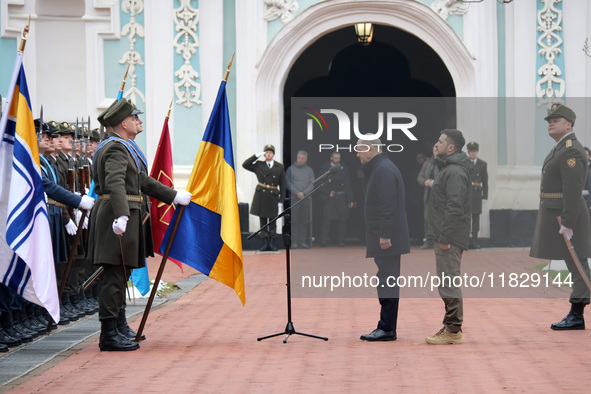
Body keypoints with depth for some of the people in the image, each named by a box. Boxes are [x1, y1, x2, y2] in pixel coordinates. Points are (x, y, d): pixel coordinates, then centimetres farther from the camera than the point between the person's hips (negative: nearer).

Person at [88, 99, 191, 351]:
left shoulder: (121, 148, 22)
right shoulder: (116, 149, -13)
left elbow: (141, 180, 28)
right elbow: (115, 184, -28)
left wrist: (173, 196, 30)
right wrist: (121, 216, -41)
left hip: (119, 217, 11)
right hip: (115, 216, -11)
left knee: (119, 275, 15)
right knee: (115, 275, -9)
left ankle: (118, 328, 23)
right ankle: (109, 335, -7)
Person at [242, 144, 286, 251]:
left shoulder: (280, 167, 5)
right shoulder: (259, 165, 7)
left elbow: (282, 185, 5)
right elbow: (245, 165, -1)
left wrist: (281, 200, -1)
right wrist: (256, 156, -4)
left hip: (273, 196, 0)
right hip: (261, 195, 0)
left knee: (272, 220, 3)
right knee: (263, 220, 3)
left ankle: (271, 243, 12)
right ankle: (265, 243, 6)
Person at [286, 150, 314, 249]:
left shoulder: (309, 170, 11)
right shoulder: (291, 169, 6)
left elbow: (312, 184, 5)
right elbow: (288, 183, 1)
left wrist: (304, 193, -10)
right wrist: (297, 193, -9)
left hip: (307, 198, 2)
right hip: (294, 198, -2)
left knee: (305, 221, -1)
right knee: (294, 221, -4)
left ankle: (303, 241, 2)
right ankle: (294, 241, -3)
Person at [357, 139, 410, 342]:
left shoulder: (384, 169, -14)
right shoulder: (380, 168, 20)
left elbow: (388, 205, -21)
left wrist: (384, 235, -22)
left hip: (385, 239, -11)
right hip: (383, 237, 11)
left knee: (387, 282, -9)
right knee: (387, 282, 10)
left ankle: (387, 329, -8)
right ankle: (387, 327, 13)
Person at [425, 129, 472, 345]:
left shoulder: (455, 172, -16)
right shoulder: (448, 169, 18)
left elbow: (455, 206, -23)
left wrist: (444, 237, -23)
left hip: (450, 238, -11)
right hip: (444, 237, 11)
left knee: (449, 283, -8)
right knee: (447, 282, 14)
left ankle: (453, 330, -5)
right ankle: (451, 325, 21)